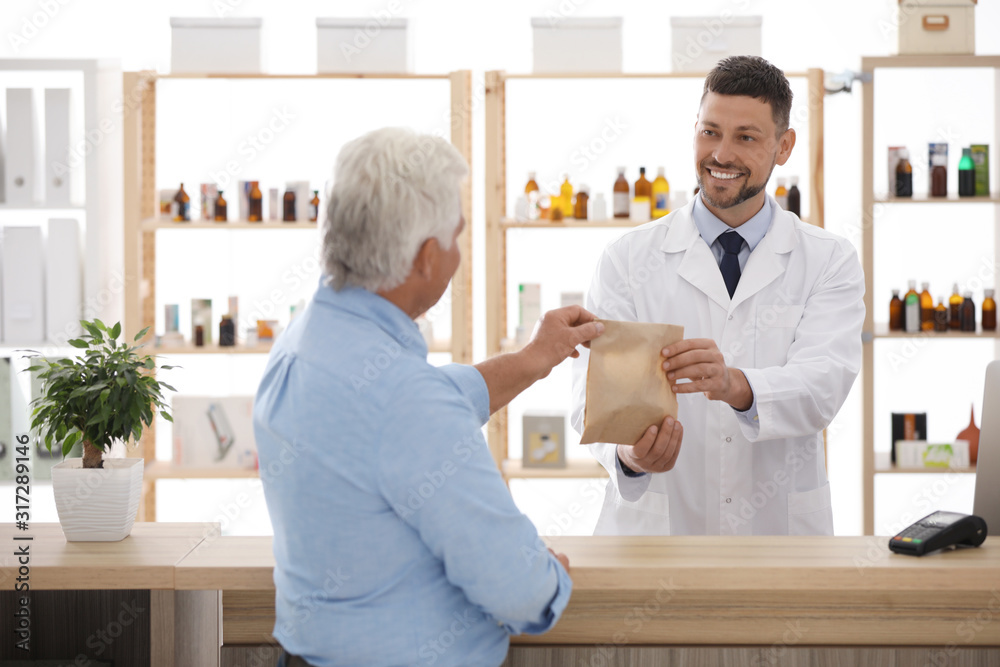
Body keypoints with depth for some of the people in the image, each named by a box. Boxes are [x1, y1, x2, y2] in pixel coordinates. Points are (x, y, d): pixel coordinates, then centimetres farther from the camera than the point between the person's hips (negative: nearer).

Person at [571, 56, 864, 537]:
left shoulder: (830, 261, 7)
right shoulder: (628, 259, 7)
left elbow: (823, 381, -9)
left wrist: (735, 384, -30)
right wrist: (628, 452, -27)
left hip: (782, 531, 1)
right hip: (653, 531, 0)